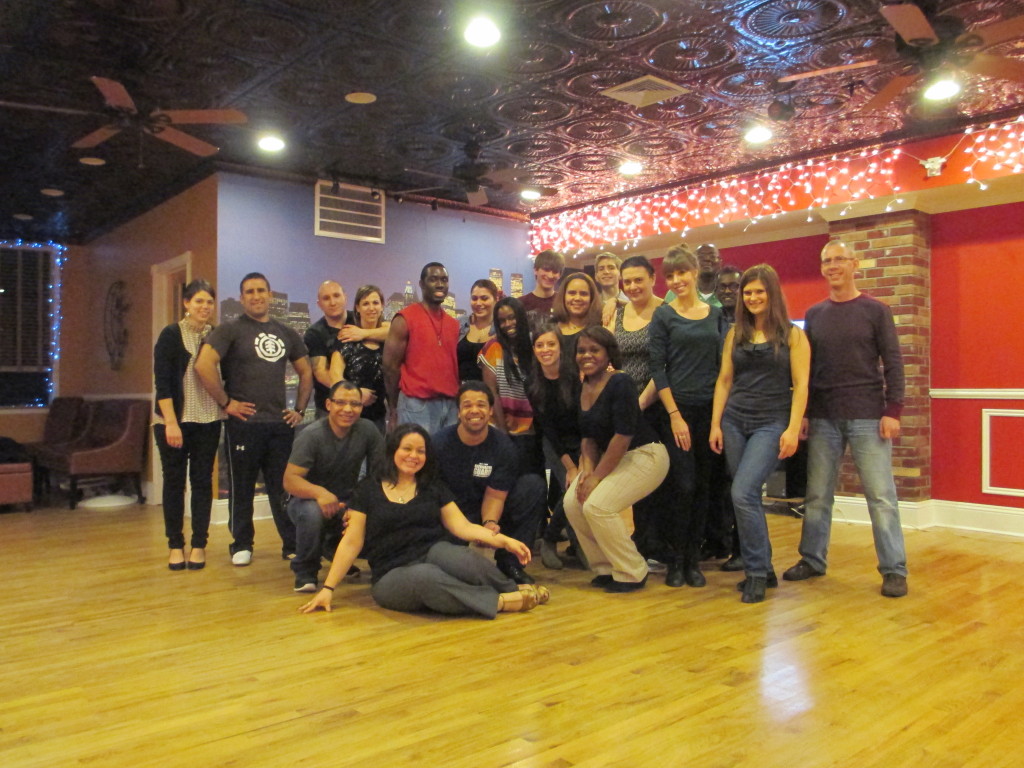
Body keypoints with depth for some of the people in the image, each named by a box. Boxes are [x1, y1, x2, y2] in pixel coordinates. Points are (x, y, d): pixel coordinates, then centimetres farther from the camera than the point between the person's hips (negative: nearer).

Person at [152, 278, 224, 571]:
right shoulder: (171, 335, -3)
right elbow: (162, 381, -8)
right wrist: (171, 423, -14)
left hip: (208, 420, 2)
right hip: (174, 420, -2)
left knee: (203, 480, 5)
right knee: (174, 480, 4)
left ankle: (199, 545, 14)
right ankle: (175, 546, 15)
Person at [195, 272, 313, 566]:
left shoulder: (286, 333, 13)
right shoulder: (230, 330, -2)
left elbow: (305, 371, 20)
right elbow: (204, 365, -15)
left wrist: (299, 409, 11)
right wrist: (225, 402, -13)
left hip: (280, 423, 4)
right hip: (244, 423, -4)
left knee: (284, 487, 8)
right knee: (242, 487, 7)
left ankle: (292, 545, 16)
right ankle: (241, 545, 21)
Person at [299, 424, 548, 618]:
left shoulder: (434, 488, 12)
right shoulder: (368, 490, 6)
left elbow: (462, 526, 3)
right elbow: (351, 543, 6)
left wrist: (504, 541, -12)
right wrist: (328, 588, -1)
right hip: (392, 576, -2)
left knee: (461, 557, -35)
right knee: (425, 576, -39)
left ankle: (515, 589, -18)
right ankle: (501, 601, -29)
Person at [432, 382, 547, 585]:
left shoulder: (503, 446, -8)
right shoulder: (440, 444, -13)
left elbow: (495, 495, -9)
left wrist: (489, 523, -30)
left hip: (489, 514, 3)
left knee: (534, 485, -17)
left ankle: (508, 561, -11)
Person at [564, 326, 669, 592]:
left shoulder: (620, 383, -19)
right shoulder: (582, 388, 5)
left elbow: (623, 435, -23)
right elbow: (588, 436, 8)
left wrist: (597, 476, -20)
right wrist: (588, 469, -9)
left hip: (645, 456, -8)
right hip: (610, 458, 8)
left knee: (597, 505, -23)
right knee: (572, 502, -9)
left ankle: (632, 574, -2)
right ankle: (606, 569, 9)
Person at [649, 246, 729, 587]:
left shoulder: (715, 315, 10)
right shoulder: (663, 316, -1)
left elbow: (723, 364, 11)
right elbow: (657, 369, -5)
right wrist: (675, 415, -12)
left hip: (710, 409, 3)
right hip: (677, 408, -3)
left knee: (702, 485, 7)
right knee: (684, 484, -5)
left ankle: (693, 558, 18)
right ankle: (676, 557, 11)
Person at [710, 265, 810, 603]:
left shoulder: (792, 335, 2)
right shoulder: (735, 334, 12)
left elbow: (800, 385, -4)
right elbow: (724, 381, 10)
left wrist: (793, 429, -14)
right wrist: (715, 424, 3)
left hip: (771, 423, -4)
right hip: (734, 420, 4)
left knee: (743, 493, -17)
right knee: (747, 497, 7)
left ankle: (757, 571, -2)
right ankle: (763, 569, 20)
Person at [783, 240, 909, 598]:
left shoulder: (875, 310, 1)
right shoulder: (814, 314, 10)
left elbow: (893, 363, -1)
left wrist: (893, 411, -9)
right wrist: (802, 412, 7)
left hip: (868, 416, -3)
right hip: (823, 417, 3)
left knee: (881, 495, -2)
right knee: (817, 495, 7)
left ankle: (894, 570, 8)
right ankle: (812, 560, 19)